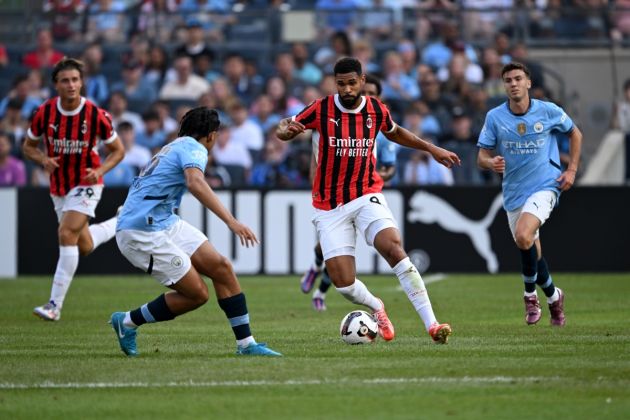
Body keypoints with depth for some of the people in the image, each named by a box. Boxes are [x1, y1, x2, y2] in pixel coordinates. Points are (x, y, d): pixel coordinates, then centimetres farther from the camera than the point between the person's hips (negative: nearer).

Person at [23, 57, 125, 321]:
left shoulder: (96, 115, -16)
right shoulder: (44, 113, -10)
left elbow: (118, 150, -3)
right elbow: (29, 146, 5)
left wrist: (100, 170, -21)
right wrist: (43, 160, -17)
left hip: (86, 184, -5)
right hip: (58, 188, 5)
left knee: (67, 235, -22)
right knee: (84, 246, 13)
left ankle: (55, 304, -20)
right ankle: (120, 224, 46)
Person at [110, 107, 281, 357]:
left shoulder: (174, 147, 20)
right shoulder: (193, 148, -10)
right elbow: (195, 183, -31)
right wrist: (231, 221, -40)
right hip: (142, 232, -10)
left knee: (221, 268, 0)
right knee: (197, 294, -8)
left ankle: (246, 344, 2)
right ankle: (128, 322, 8)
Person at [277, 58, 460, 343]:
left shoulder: (377, 111, 0)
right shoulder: (321, 110, -7)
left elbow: (395, 133, 23)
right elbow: (282, 129, 4)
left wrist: (432, 149, 22)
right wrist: (287, 130, -21)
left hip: (366, 196, 0)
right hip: (329, 207, 0)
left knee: (394, 248, -27)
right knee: (343, 284, -10)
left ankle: (431, 324, -28)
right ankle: (376, 307, 27)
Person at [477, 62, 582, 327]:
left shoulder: (548, 111, -5)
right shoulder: (494, 117, -3)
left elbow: (575, 134, 11)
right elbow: (482, 157, -1)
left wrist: (571, 170, 3)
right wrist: (491, 162, -25)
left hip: (545, 186, -4)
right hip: (514, 192, 4)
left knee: (523, 237, -26)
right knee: (531, 251, 9)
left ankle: (530, 293, -4)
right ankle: (553, 296, 36)